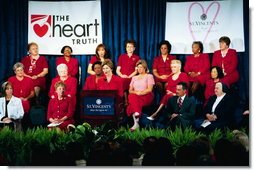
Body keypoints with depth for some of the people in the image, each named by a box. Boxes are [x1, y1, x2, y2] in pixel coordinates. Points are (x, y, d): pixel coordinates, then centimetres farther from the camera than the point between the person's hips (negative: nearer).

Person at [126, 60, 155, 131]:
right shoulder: (134, 78, 26)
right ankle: (137, 114, -42)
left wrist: (140, 93, -15)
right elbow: (130, 90, 17)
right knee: (132, 97, -35)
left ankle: (136, 123, -42)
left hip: (146, 97, -4)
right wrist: (135, 92, -5)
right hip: (135, 96, 4)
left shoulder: (149, 76, 13)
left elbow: (149, 89, -1)